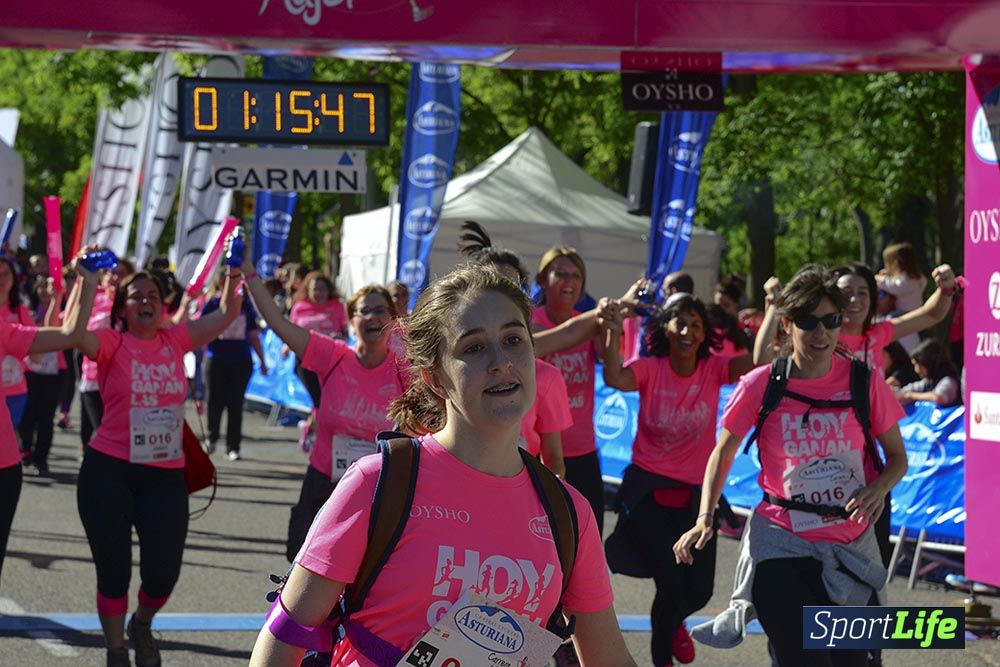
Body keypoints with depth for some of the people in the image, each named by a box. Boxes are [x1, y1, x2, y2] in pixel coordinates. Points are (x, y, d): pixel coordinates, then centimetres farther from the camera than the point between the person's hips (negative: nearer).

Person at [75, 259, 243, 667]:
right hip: (109, 472, -3)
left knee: (163, 574, -1)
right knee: (114, 572, 6)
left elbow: (227, 314, 9)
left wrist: (234, 274, -1)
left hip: (166, 477, 3)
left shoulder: (175, 341, 5)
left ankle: (142, 625, 33)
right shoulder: (112, 344, -6)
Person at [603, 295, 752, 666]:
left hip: (695, 493, 2)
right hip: (647, 488, -2)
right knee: (671, 580, -13)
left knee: (698, 590, 1)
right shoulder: (650, 369, -7)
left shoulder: (713, 369, -3)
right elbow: (614, 379, -29)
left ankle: (673, 623, 40)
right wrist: (614, 329, -38)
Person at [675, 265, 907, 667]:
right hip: (782, 541, -2)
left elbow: (897, 457, 4)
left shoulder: (865, 382, -6)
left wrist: (878, 489, -17)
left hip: (851, 544, 2)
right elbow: (723, 454, 5)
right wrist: (705, 519, -8)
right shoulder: (761, 385, -8)